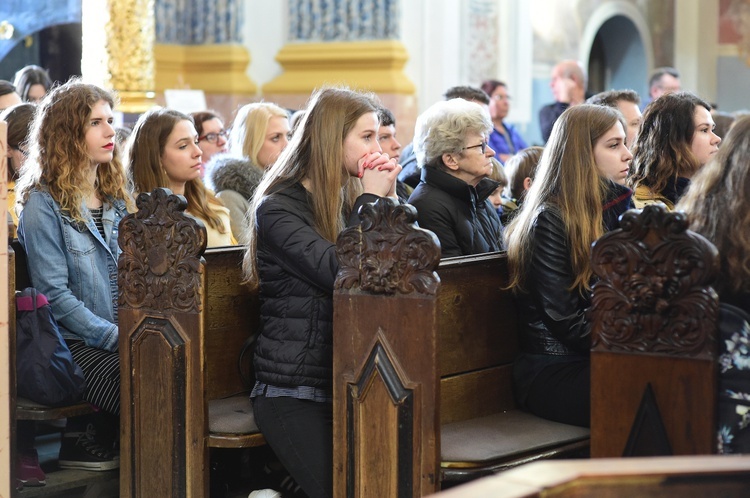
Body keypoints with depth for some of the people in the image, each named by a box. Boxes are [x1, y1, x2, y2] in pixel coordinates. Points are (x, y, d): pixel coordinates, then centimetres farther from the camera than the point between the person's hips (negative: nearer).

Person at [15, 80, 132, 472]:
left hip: (124, 340, 6)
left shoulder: (116, 199, 17)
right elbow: (55, 295, -10)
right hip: (74, 347, -6)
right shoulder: (44, 204, -4)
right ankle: (87, 440, -6)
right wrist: (114, 337, -16)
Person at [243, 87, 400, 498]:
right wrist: (371, 200, -9)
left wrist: (387, 196, 3)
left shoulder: (349, 200, 15)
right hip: (294, 395, -6)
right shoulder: (278, 209, -6)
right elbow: (342, 275, -19)